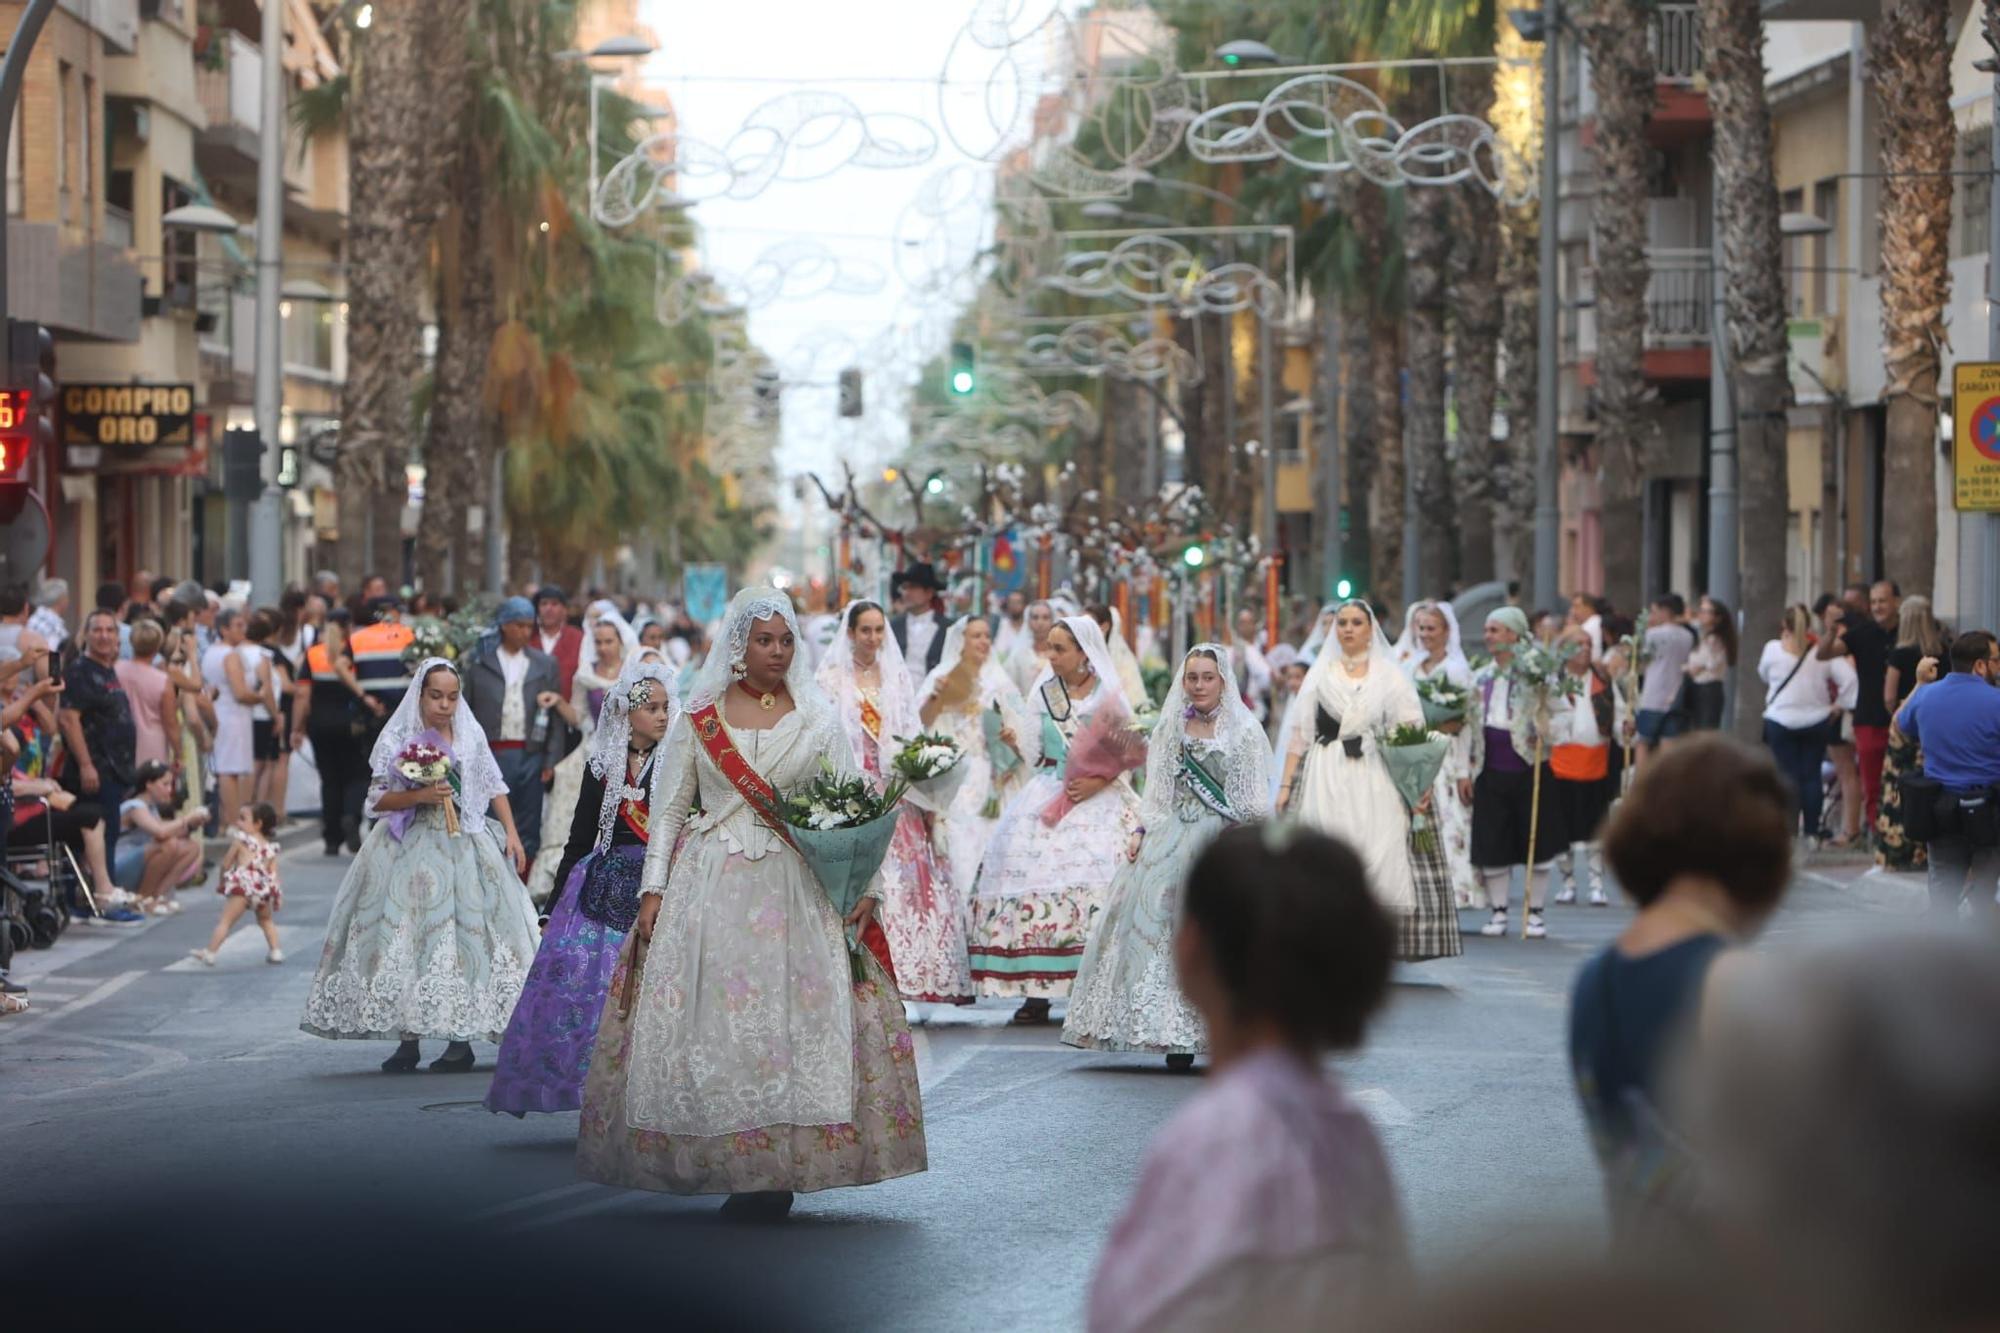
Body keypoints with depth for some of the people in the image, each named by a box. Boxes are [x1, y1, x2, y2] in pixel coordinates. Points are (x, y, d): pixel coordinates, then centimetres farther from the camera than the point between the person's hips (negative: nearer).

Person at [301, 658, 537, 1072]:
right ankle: (407, 1041, 0)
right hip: (409, 848, -1)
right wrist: (420, 796, -14)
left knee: (463, 933, -6)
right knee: (405, 935, -5)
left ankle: (461, 1040, -2)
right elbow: (377, 799, -1)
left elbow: (495, 788, 12)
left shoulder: (472, 736, 7)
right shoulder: (397, 739, 1)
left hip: (464, 847, 1)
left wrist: (512, 835, 4)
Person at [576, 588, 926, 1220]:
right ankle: (728, 1163, 3)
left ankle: (776, 1173, -4)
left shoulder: (818, 717, 7)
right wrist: (653, 889, 0)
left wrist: (863, 885, -7)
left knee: (796, 1019, -8)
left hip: (797, 889, -1)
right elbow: (668, 808, 9)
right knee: (710, 1022, -4)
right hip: (709, 885, 1)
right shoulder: (699, 717, 7)